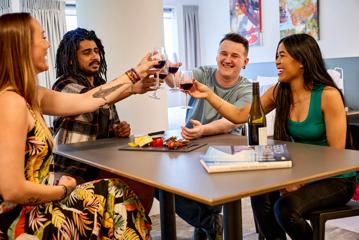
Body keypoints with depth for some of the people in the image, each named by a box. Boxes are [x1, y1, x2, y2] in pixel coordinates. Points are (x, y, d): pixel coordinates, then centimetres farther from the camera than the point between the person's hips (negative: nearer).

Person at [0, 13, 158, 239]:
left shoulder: (28, 95, 4)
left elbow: (86, 100, 10)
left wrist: (136, 73, 18)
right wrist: (63, 190, -10)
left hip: (34, 209, 8)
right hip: (23, 222, -8)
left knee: (116, 194, 14)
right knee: (118, 198, 3)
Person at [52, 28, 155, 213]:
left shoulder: (101, 85, 13)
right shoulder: (64, 85, -8)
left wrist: (120, 130, -5)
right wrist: (131, 88, -47)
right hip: (74, 169, -6)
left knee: (144, 187, -15)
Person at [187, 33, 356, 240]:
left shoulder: (328, 95, -17)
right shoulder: (279, 92, -1)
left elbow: (336, 153, -15)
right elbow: (241, 116, 1)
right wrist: (209, 95, -8)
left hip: (335, 180, -4)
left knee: (286, 208, -27)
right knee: (261, 198, -21)